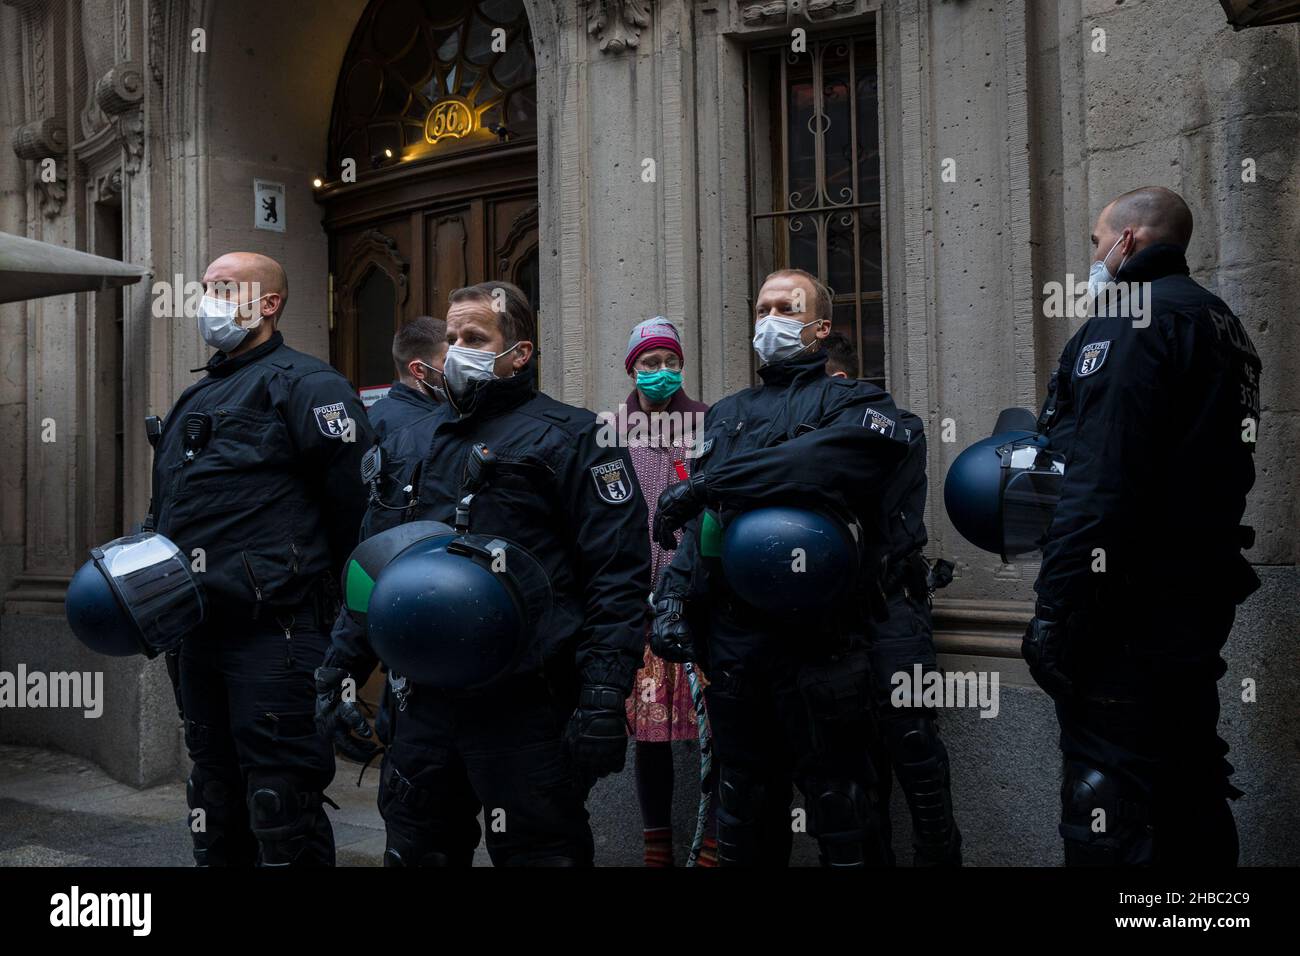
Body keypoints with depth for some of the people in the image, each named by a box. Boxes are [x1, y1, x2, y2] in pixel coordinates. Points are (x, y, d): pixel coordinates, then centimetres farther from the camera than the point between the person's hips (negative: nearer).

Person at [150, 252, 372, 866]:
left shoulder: (304, 384, -8)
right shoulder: (196, 398, 20)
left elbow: (357, 498, -16)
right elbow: (166, 511, 27)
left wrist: (313, 580, -8)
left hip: (272, 632, -9)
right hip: (198, 631, 9)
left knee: (281, 808, -4)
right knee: (214, 799, 19)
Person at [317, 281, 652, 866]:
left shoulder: (571, 438, -3)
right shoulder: (422, 443, 17)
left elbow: (618, 574, -11)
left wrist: (605, 697, -19)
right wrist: (341, 663, 15)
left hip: (525, 708, -6)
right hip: (423, 705, 6)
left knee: (540, 854, 3)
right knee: (415, 854, 15)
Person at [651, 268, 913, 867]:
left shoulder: (853, 402, 3)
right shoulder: (728, 413, 21)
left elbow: (832, 458, -22)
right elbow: (699, 524, 18)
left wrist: (710, 482, -19)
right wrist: (673, 591, 0)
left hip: (814, 642, -5)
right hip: (729, 639, 5)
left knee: (842, 816, 4)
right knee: (744, 814, 17)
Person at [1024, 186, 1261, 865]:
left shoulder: (1132, 320, -12)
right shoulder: (1217, 321, 19)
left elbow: (1100, 488, -22)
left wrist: (1055, 612, -20)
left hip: (1128, 622, -10)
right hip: (1197, 603, 10)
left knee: (1107, 820, -5)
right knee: (1188, 801, 19)